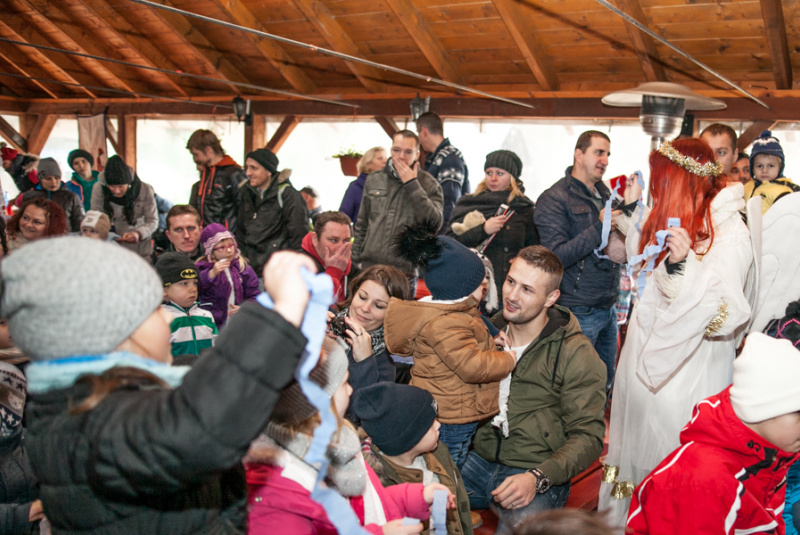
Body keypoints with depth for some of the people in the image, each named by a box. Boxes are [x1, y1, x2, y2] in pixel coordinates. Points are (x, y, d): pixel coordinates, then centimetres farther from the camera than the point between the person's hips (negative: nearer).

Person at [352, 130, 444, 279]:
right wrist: (356, 259, 12)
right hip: (369, 266, 3)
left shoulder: (429, 184, 3)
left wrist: (412, 184, -11)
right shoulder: (374, 179, 13)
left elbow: (435, 223, -13)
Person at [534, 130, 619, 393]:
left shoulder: (604, 193, 13)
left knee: (606, 382, 18)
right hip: (579, 312, -8)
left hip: (608, 307, 8)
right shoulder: (554, 199, -11)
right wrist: (599, 229, -25)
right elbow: (556, 256, -20)